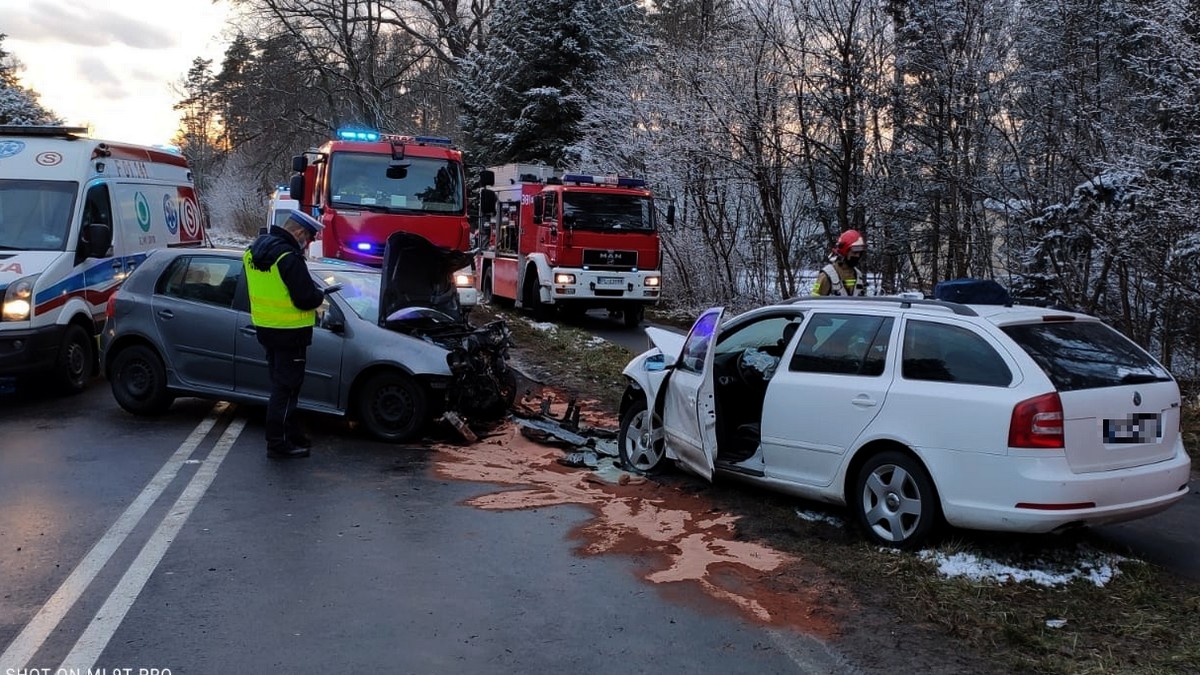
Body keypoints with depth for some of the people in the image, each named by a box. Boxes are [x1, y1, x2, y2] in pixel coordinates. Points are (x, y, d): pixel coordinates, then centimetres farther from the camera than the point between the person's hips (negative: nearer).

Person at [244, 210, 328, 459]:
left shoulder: (254, 250, 8)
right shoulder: (289, 257, -22)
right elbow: (306, 299, -24)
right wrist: (319, 296, -3)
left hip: (264, 327, 9)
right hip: (289, 333, -9)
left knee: (281, 384, 18)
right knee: (286, 387, -1)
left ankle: (292, 435, 29)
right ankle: (278, 443, 4)